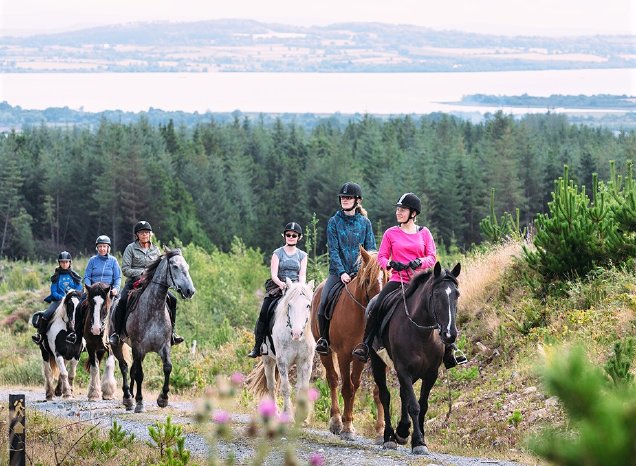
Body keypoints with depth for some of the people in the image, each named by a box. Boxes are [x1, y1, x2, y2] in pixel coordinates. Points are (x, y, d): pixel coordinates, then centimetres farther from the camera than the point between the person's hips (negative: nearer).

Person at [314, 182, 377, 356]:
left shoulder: (365, 223, 7)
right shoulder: (334, 222, 4)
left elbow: (371, 250, 5)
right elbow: (333, 250, -3)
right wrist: (342, 272, -15)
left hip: (360, 273, 1)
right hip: (338, 272, -1)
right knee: (324, 302, -19)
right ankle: (323, 339, -1)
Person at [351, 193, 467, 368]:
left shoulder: (424, 233, 8)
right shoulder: (391, 233, 7)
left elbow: (432, 258, 3)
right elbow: (381, 257, 6)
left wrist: (420, 262, -18)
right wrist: (390, 264, -16)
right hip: (398, 279, 0)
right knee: (376, 308, -23)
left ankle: (449, 353, -2)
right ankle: (364, 346, -15)